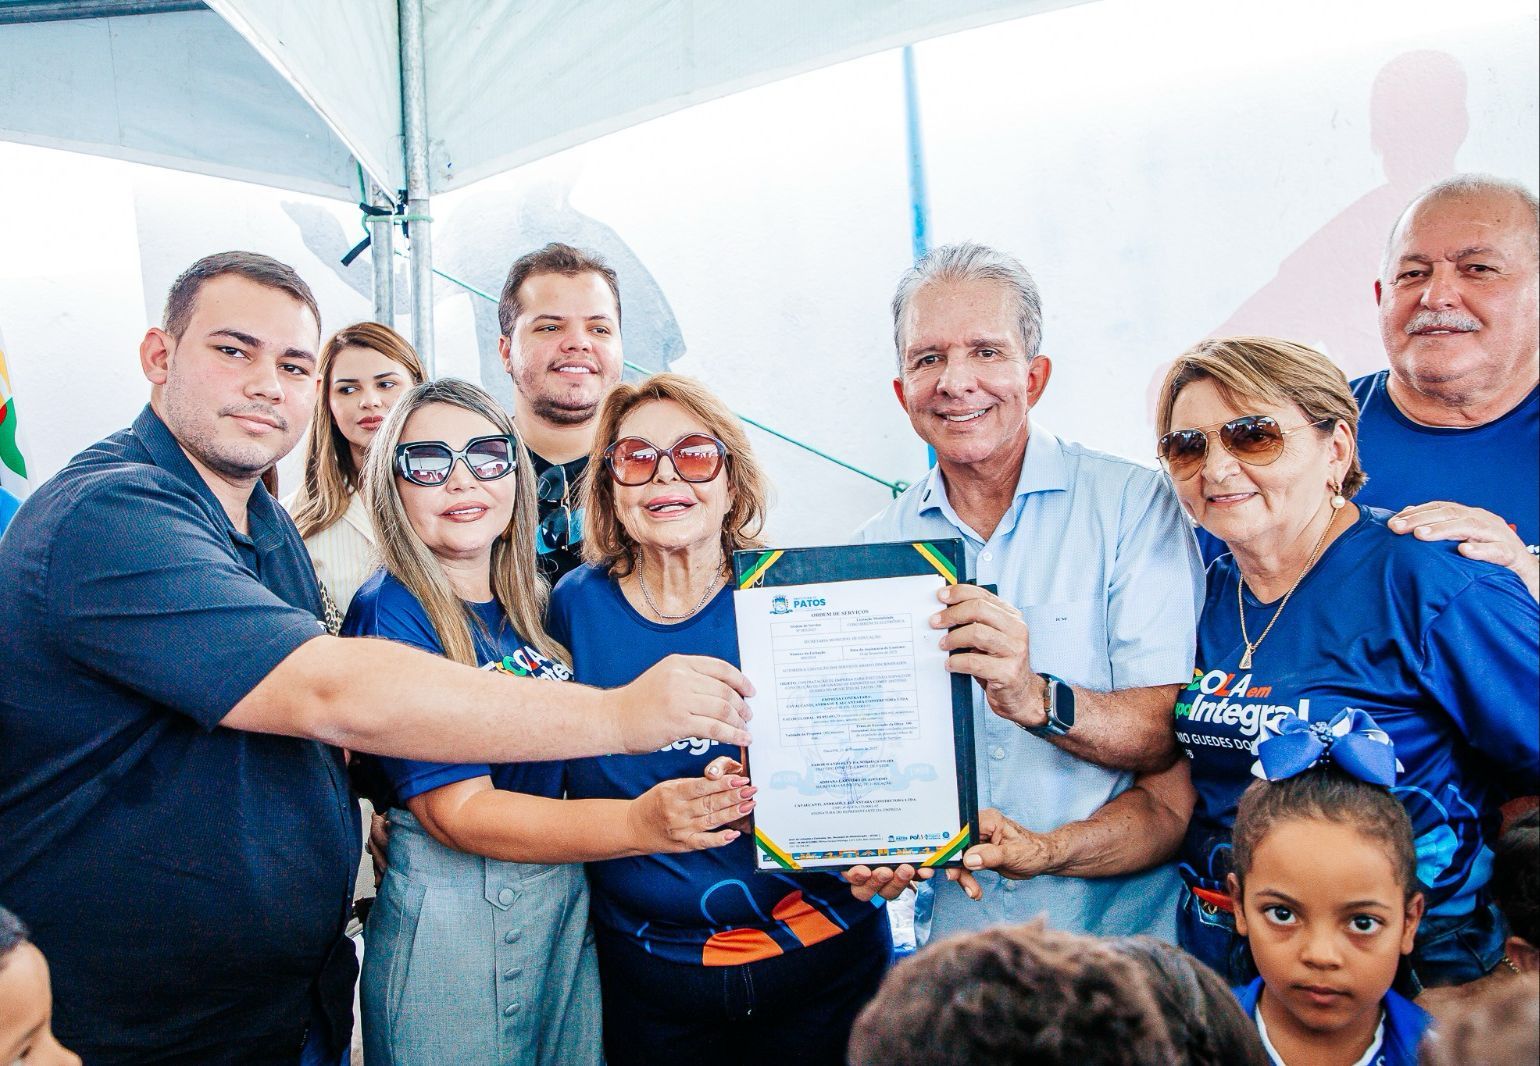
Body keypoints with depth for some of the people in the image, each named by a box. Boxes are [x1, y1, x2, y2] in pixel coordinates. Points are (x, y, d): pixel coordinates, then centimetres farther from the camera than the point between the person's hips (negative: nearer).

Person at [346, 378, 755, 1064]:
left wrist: (694, 783, -4)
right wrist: (637, 823, -34)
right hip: (451, 911, -6)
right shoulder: (390, 612, -14)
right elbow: (456, 809, -22)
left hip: (570, 895, 6)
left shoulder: (532, 603, 5)